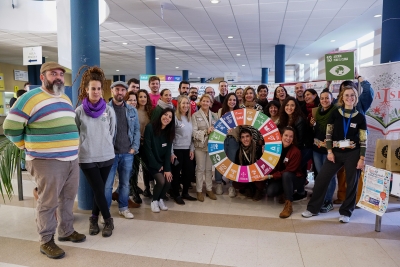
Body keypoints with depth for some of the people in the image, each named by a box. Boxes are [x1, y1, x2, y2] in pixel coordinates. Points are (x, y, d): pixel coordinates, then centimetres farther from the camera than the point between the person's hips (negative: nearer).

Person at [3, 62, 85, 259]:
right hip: (47, 162, -7)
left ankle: (66, 231, 34)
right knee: (48, 202, 3)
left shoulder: (66, 99, 14)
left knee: (68, 198, 17)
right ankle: (46, 241, 19)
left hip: (71, 159, 8)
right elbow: (10, 127, -9)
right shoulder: (31, 98, -10)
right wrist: (29, 147, -2)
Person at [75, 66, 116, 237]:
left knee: (99, 190, 11)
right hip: (87, 158, -2)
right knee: (99, 191, 0)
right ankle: (108, 221, 17)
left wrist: (104, 146, 10)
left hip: (106, 156, 2)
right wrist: (85, 146, 5)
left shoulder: (109, 110, 1)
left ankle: (94, 219, 29)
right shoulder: (79, 111, -4)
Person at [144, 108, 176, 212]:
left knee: (168, 181, -14)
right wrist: (157, 166, -13)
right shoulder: (150, 127, -15)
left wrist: (167, 169, -11)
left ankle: (161, 199, 15)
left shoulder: (169, 131, 0)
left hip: (163, 162, 5)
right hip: (152, 162, -4)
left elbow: (168, 151, -2)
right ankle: (154, 201, 7)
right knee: (161, 181, -22)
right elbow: (147, 149, -15)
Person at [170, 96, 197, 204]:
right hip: (177, 150, -6)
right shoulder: (175, 118, -11)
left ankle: (185, 193, 27)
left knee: (188, 171, 10)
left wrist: (192, 149, 8)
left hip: (187, 149, 6)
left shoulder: (189, 118, 10)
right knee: (176, 173, 5)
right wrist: (171, 152, -14)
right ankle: (176, 195, 19)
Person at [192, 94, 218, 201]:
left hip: (212, 145, 3)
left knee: (209, 168, 12)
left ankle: (209, 189, 24)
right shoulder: (195, 115, -2)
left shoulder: (214, 115, 9)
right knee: (200, 169, 5)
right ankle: (199, 191, 16)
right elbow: (194, 132, -10)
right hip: (200, 145, -3)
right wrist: (206, 132, -21)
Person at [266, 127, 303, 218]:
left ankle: (288, 205, -28)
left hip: (294, 178, -3)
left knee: (286, 175, -37)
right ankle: (284, 193, 10)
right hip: (279, 178, 4)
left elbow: (289, 171, -19)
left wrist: (271, 176, -25)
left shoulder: (296, 152, -19)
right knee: (270, 192, -25)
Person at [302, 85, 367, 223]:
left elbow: (363, 139, 2)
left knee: (352, 183, 4)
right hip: (336, 152, 1)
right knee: (321, 179, -1)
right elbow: (328, 134, 3)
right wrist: (329, 151, -5)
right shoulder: (335, 114, 4)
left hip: (353, 154, -1)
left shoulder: (360, 117, 2)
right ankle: (313, 208, 11)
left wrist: (362, 158, -5)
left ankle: (346, 212, 21)